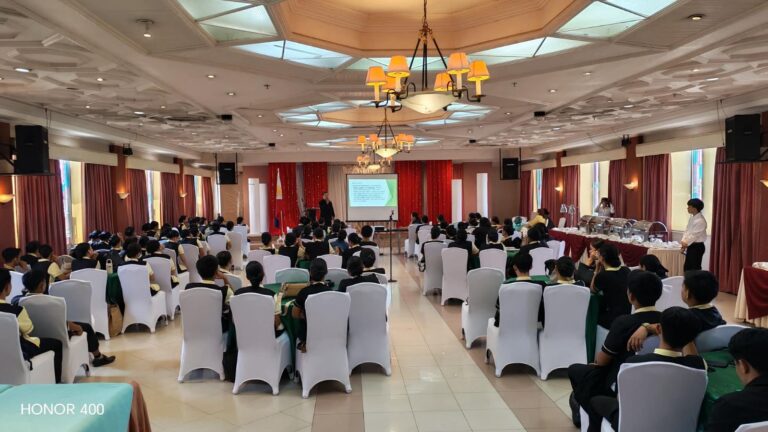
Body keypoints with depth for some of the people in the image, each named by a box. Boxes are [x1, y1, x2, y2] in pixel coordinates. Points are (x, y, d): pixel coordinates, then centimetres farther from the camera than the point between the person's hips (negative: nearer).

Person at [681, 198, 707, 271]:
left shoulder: (700, 220, -20)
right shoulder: (692, 218, 9)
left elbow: (694, 235, -20)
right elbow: (687, 231, 9)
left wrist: (685, 243, -11)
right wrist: (683, 245, 1)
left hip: (697, 247, -9)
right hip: (690, 246, 9)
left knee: (695, 268, -2)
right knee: (687, 268, 15)